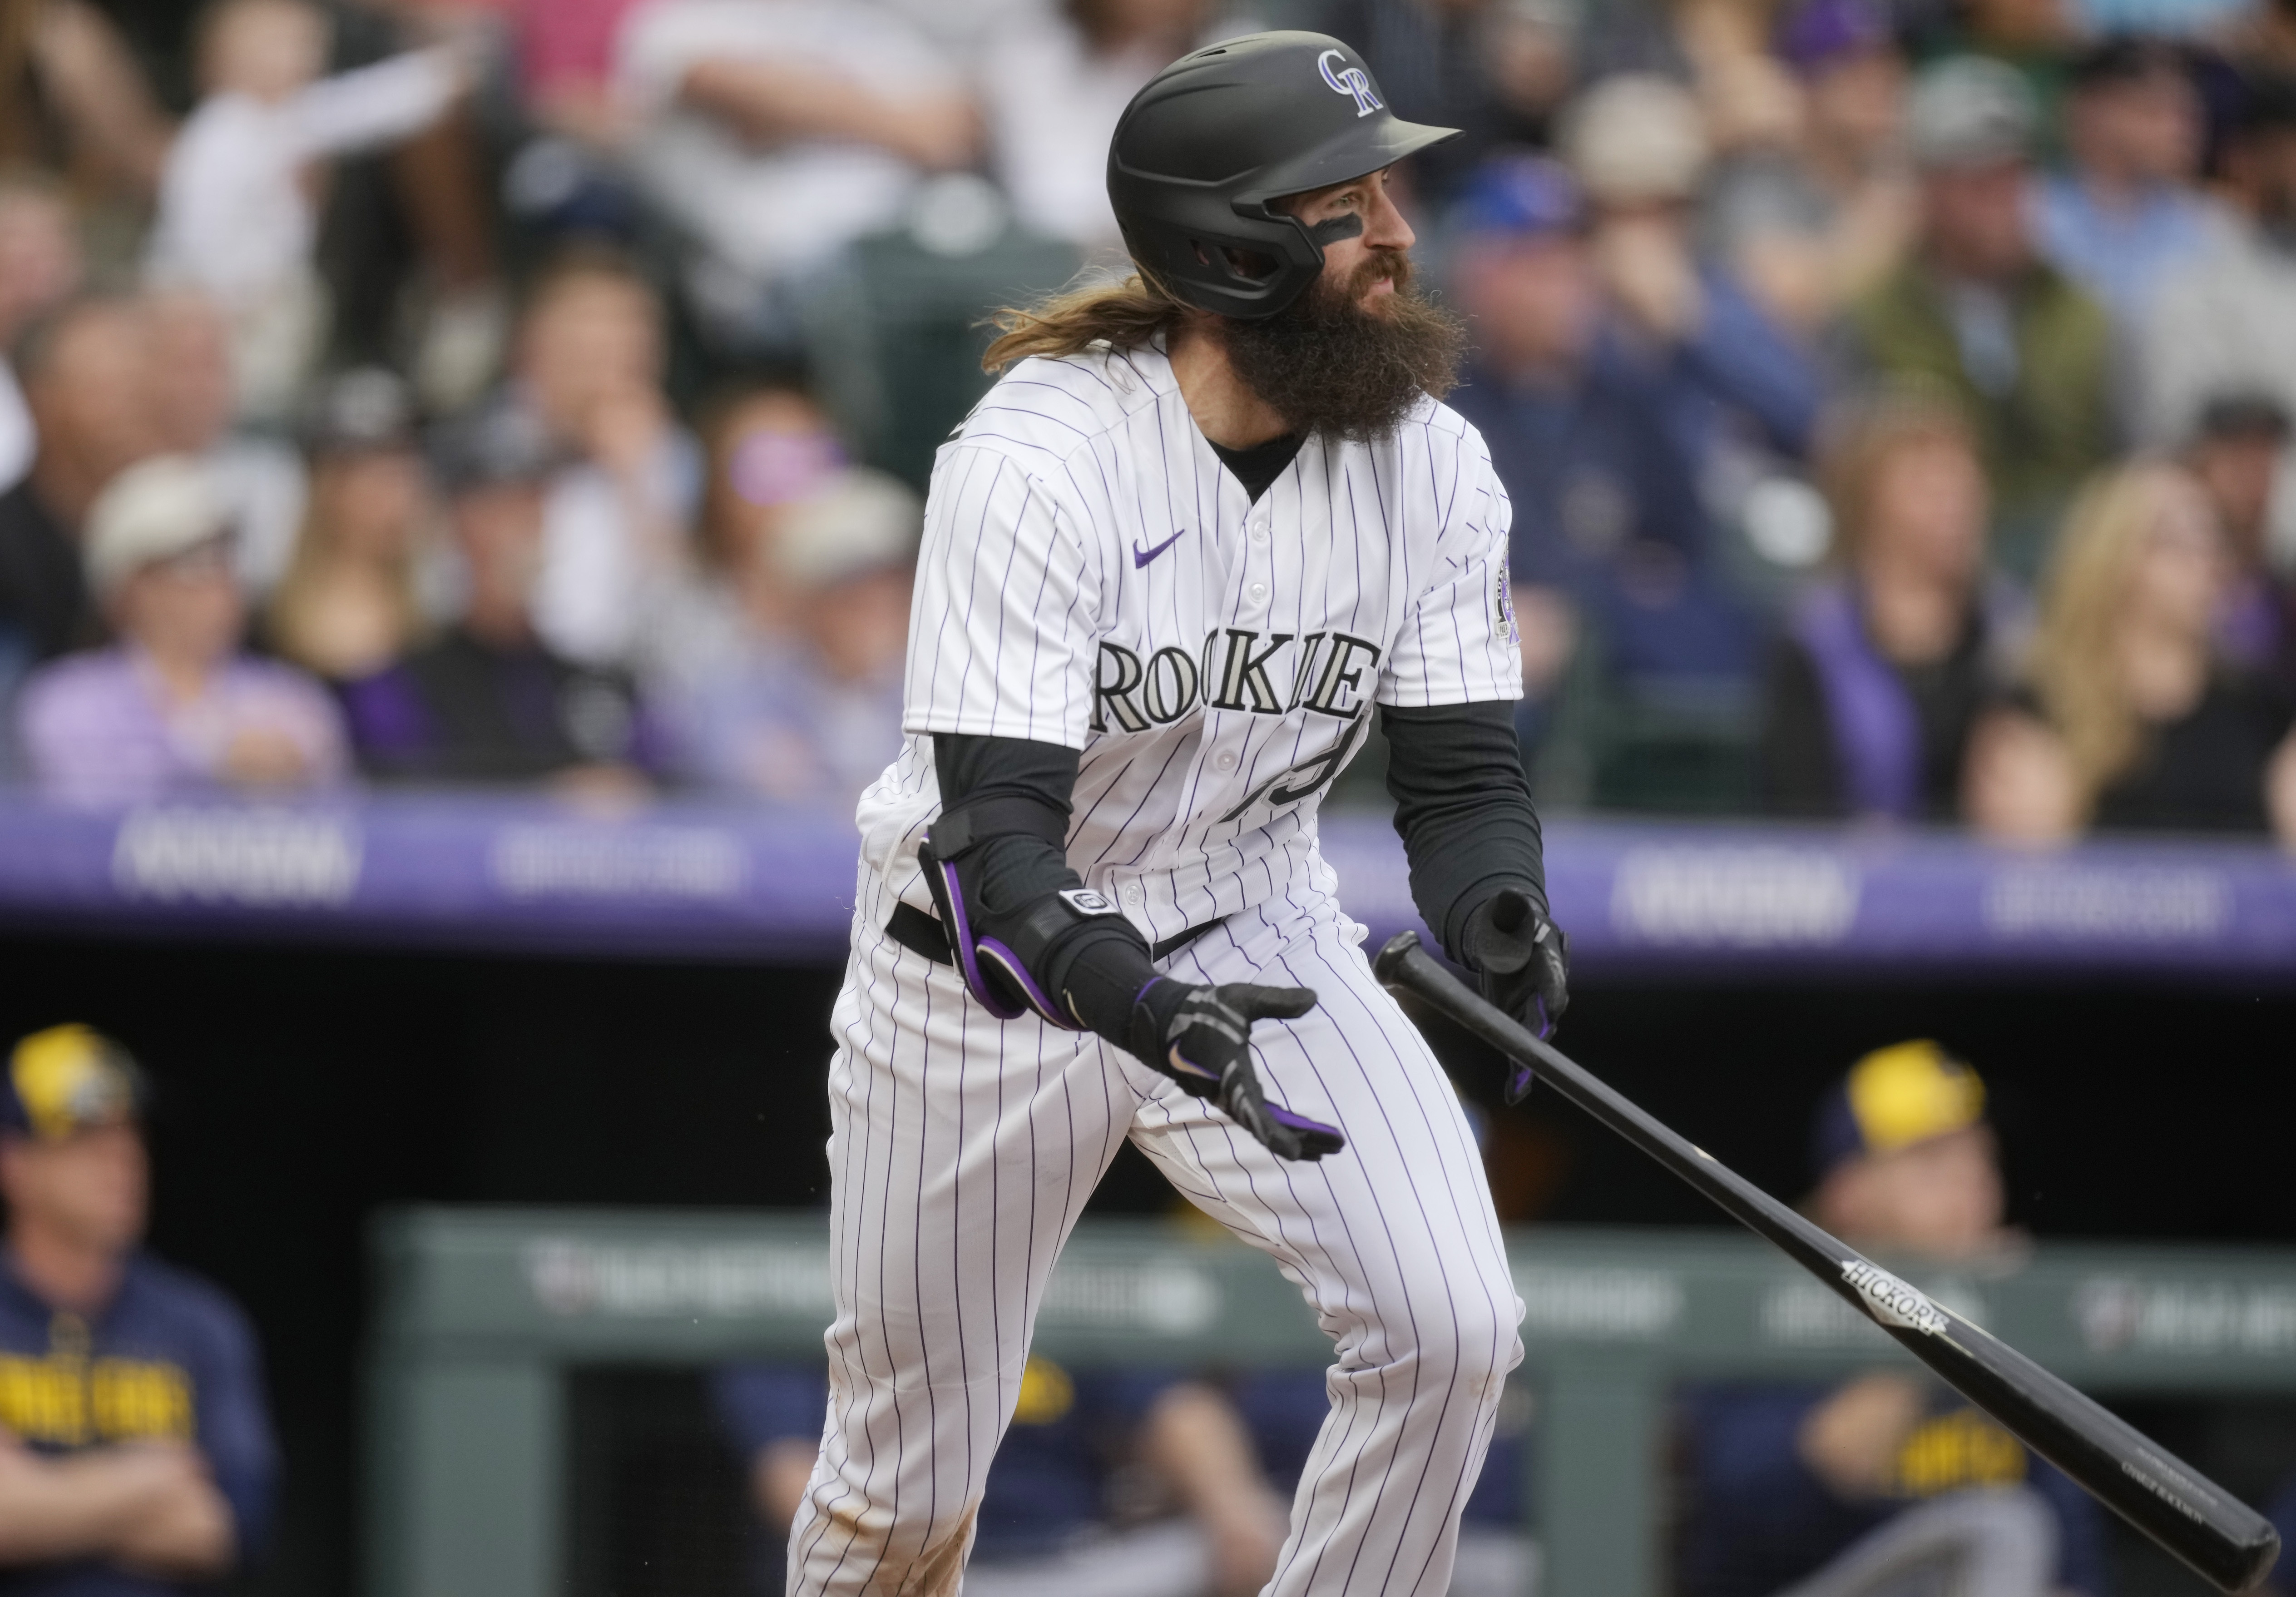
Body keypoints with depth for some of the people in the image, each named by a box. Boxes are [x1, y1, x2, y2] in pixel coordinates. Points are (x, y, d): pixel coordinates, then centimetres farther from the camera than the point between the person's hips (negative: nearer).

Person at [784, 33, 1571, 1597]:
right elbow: (996, 834, -32)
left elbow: (1461, 771, -9)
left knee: (1451, 1328, -19)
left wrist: (1499, 914, -33)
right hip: (991, 968, -4)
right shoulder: (1039, 459, -27)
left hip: (1252, 935, 4)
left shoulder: (1433, 467, -11)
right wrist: (1145, 1008, -49)